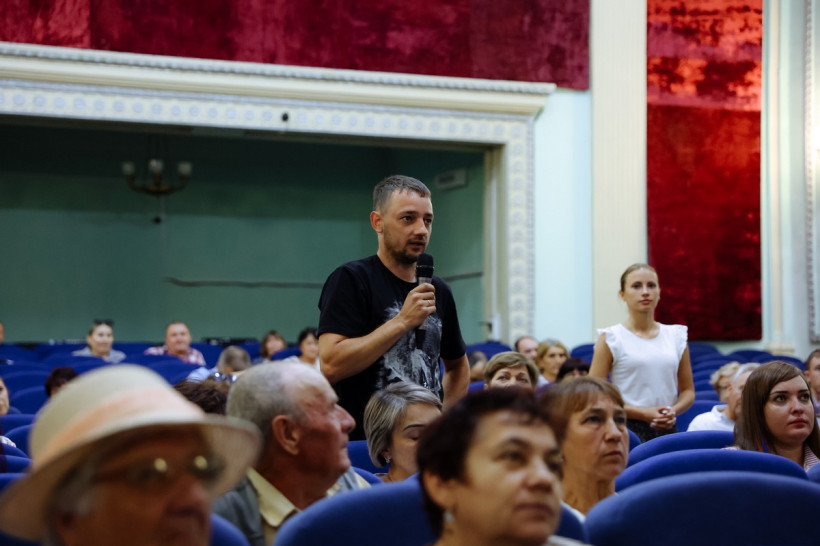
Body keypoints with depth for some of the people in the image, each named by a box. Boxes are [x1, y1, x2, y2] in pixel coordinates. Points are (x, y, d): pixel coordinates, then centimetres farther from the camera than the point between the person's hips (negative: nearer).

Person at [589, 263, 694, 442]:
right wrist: (642, 413, -14)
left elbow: (688, 390, 16)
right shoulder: (611, 339, 0)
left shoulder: (675, 336, 11)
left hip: (667, 429, 3)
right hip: (627, 430, -3)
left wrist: (674, 411, -6)